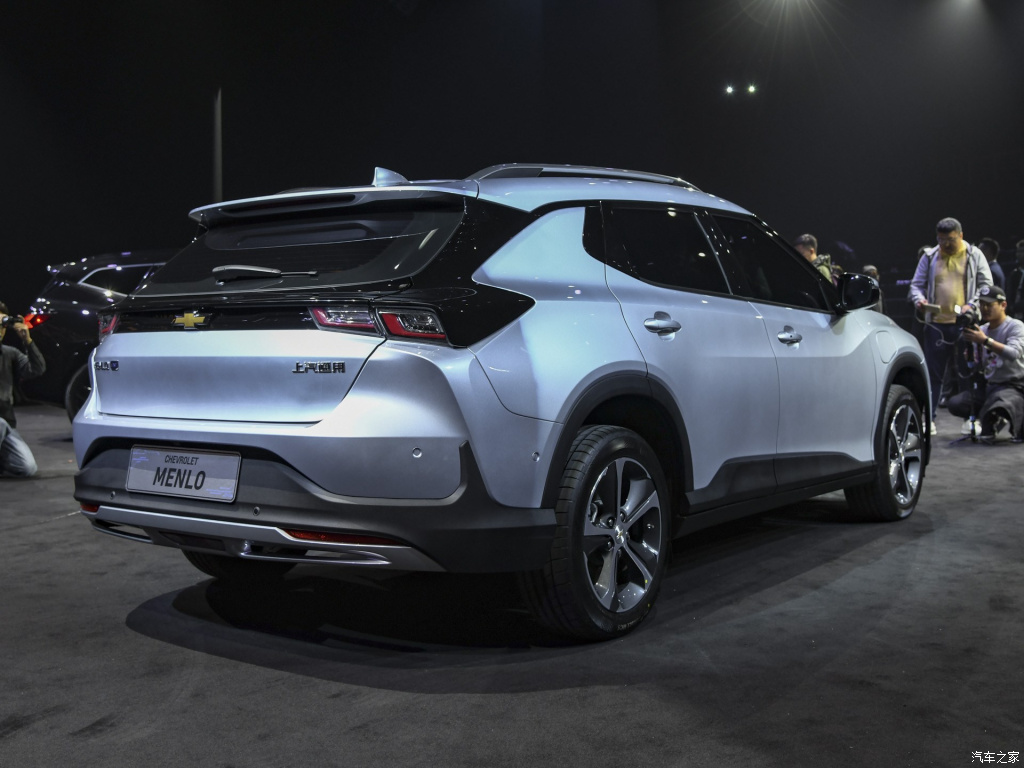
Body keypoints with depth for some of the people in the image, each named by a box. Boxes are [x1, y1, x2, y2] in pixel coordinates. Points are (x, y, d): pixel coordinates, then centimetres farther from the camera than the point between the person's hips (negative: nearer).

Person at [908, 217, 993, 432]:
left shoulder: (974, 255, 8)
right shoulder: (929, 257, 11)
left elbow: (986, 284, 6)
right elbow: (917, 284, 13)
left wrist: (972, 305, -11)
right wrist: (919, 300, -9)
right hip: (936, 323, 1)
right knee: (933, 373, 2)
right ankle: (928, 418, 7)